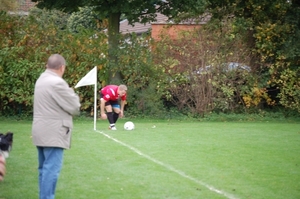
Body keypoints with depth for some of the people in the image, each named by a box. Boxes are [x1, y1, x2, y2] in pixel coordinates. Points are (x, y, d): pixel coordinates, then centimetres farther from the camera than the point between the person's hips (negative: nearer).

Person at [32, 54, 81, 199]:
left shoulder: (41, 80, 13)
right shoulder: (57, 83, -17)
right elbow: (75, 108, -12)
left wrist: (67, 93, 5)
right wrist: (71, 94, 6)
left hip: (42, 132, 10)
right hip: (53, 134, -10)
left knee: (45, 168, 13)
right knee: (51, 169, -10)